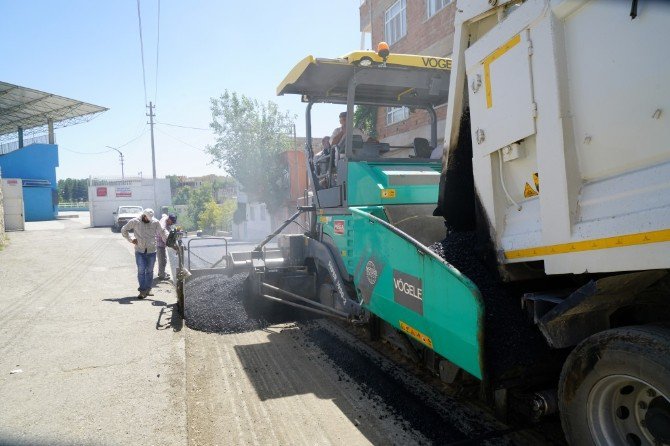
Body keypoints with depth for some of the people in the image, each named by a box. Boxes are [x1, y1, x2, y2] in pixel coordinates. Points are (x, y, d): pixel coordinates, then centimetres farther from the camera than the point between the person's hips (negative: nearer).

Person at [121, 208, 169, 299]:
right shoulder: (134, 222, -2)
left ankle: (148, 289, 19)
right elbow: (124, 230, 9)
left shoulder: (155, 222, -2)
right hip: (140, 251, -1)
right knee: (141, 270, -5)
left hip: (151, 251, 1)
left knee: (149, 271, 8)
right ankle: (142, 290, -1)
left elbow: (163, 233, -1)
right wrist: (131, 239, -1)